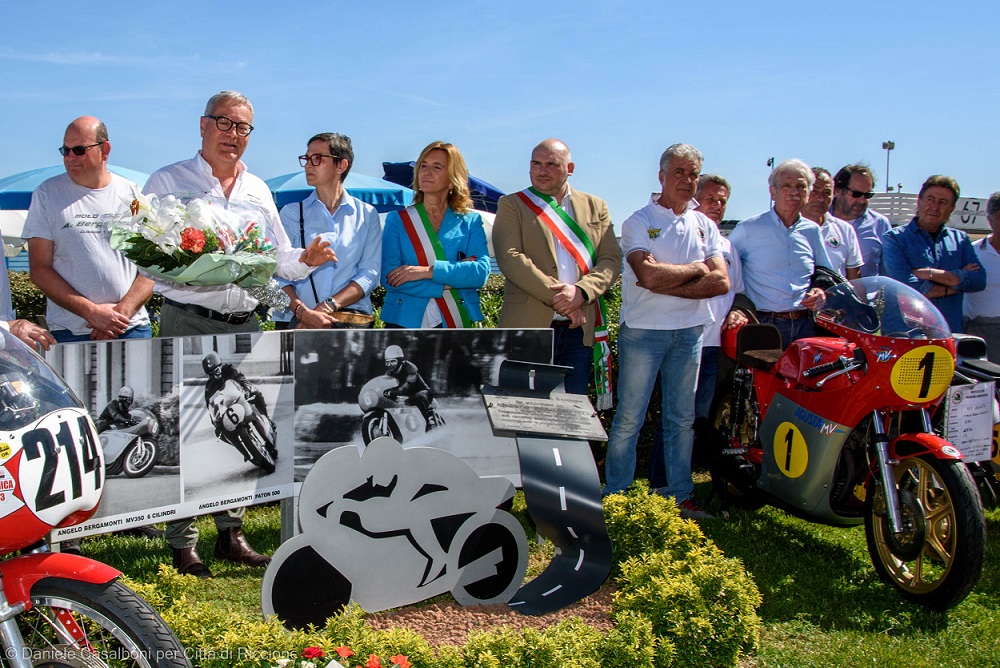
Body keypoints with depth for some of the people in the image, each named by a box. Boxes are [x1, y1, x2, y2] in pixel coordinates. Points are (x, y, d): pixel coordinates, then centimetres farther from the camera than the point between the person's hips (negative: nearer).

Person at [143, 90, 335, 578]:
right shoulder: (168, 182, 2)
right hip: (188, 323, -5)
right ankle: (183, 545, 5)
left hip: (245, 324, 5)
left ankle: (231, 533, 21)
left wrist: (305, 260, -4)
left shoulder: (258, 191, 16)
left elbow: (278, 259, 18)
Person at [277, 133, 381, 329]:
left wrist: (328, 306, -11)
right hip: (298, 321, 0)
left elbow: (369, 274, 2)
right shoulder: (291, 213, 13)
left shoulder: (367, 215, 12)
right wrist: (303, 312, -15)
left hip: (352, 321, 0)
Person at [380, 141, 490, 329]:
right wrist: (448, 284, -11)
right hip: (405, 322, 0)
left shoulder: (470, 222, 9)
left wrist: (429, 271, -16)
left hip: (456, 323, 1)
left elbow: (481, 272, -7)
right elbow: (388, 276, -6)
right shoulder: (398, 220, 8)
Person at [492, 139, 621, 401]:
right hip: (528, 326, -3)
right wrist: (556, 296, -16)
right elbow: (510, 258, -9)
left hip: (580, 328, 3)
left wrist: (581, 291, -14)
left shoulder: (595, 207, 14)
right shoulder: (512, 205, 5)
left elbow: (611, 260, 5)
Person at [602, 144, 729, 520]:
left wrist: (667, 286, -12)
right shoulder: (639, 222, -3)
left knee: (682, 418, 11)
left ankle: (680, 496, 20)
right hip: (643, 331, -5)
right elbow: (649, 274, -19)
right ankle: (615, 497, 8)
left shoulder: (705, 226, 11)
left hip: (690, 331, 5)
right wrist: (695, 269, -6)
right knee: (629, 418, -1)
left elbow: (721, 282, -3)